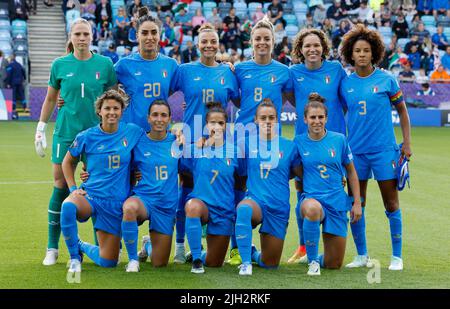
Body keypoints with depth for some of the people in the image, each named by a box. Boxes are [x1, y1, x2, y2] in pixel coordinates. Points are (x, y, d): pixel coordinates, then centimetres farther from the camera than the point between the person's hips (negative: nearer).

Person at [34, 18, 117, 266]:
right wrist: (40, 129, 9)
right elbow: (50, 99, 12)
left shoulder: (105, 64, 1)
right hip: (65, 132, 0)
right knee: (61, 185, -1)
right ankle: (52, 248, 8)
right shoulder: (60, 65, 2)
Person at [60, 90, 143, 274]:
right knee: (68, 206, -39)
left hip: (116, 203, 1)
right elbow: (68, 161, 12)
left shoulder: (133, 132, -2)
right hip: (89, 195, -1)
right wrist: (73, 188, 2)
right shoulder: (87, 137, -2)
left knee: (108, 263, 1)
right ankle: (74, 255, -14)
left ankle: (82, 247, 36)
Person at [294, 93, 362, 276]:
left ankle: (318, 259, 41)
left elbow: (351, 172, 10)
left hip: (337, 202, 2)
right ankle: (312, 261, -22)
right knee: (312, 208, -43)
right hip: (311, 198, -2)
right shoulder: (299, 142, -1)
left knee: (334, 264, 2)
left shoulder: (339, 139, 1)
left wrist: (357, 202, 6)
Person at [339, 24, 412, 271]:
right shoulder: (345, 83, 3)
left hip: (384, 149, -2)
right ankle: (361, 255, 18)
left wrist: (407, 143, 1)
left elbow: (402, 110, 6)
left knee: (391, 204, 1)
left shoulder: (386, 79, -2)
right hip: (355, 149, 2)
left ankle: (397, 256, 10)